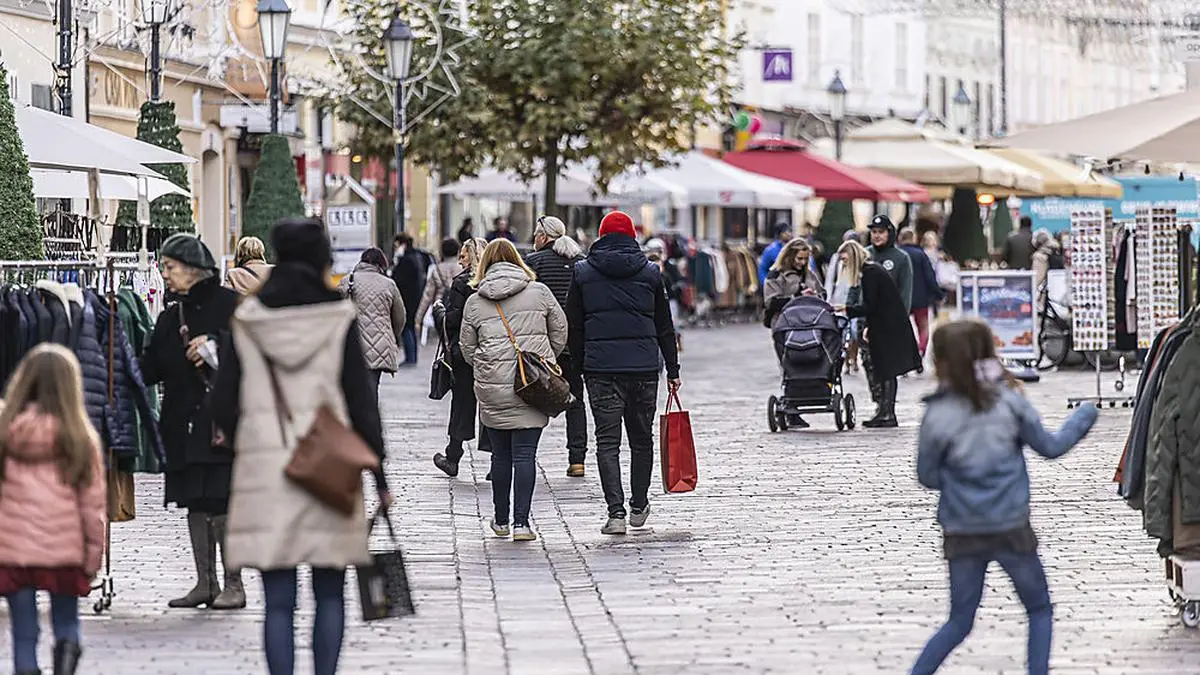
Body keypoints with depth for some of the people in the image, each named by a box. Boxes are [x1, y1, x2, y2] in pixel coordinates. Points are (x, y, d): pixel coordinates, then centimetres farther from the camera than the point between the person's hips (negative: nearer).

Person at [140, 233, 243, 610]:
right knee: (195, 503, 8)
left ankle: (233, 585, -1)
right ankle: (205, 583, 15)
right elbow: (151, 370, 14)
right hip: (183, 423, 7)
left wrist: (216, 343, -17)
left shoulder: (228, 303, -3)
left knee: (222, 501, -7)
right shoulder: (169, 318, 16)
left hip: (221, 419, -7)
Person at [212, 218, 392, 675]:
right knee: (329, 594, 12)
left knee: (279, 600, 2)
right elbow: (362, 403, -3)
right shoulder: (339, 318, -3)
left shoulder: (247, 320, 3)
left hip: (264, 471, 1)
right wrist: (379, 476, 3)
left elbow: (223, 406, 5)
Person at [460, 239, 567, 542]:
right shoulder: (539, 292, 2)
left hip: (492, 389, 1)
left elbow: (467, 350, 9)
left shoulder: (475, 302, 3)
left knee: (500, 455, 12)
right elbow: (560, 333, 8)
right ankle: (521, 522, -6)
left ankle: (501, 520, 21)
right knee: (525, 454, -1)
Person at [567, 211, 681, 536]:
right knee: (641, 438, 16)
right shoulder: (650, 272, 5)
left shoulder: (583, 272, 3)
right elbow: (665, 327, 9)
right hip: (644, 366, 1)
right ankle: (639, 506, 25)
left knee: (607, 441, -1)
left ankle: (616, 511, -13)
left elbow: (574, 327, 4)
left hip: (600, 367, -1)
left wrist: (581, 365, 13)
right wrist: (672, 370, 15)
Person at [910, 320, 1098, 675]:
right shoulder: (1010, 400, -8)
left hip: (962, 535, 1)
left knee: (959, 623, 16)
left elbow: (928, 477, -2)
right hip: (1012, 528, -1)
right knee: (1040, 610, 18)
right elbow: (1050, 447, 2)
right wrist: (1083, 418, 19)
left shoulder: (937, 416, -10)